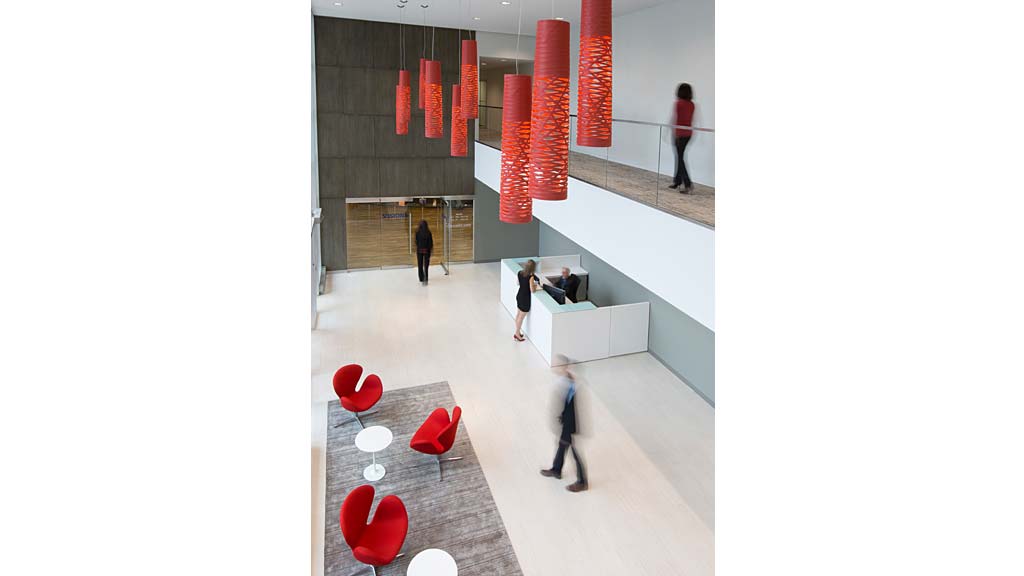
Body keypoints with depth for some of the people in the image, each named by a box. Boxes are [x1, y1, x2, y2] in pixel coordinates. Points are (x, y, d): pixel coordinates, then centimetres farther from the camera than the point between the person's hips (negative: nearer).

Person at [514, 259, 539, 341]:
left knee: (518, 314, 20)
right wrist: (536, 285, -3)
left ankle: (517, 332, 34)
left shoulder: (520, 272, -4)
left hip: (519, 296, 8)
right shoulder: (531, 277, -26)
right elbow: (532, 290, -22)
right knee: (521, 316, 7)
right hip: (525, 298, -8)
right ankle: (517, 334, 19)